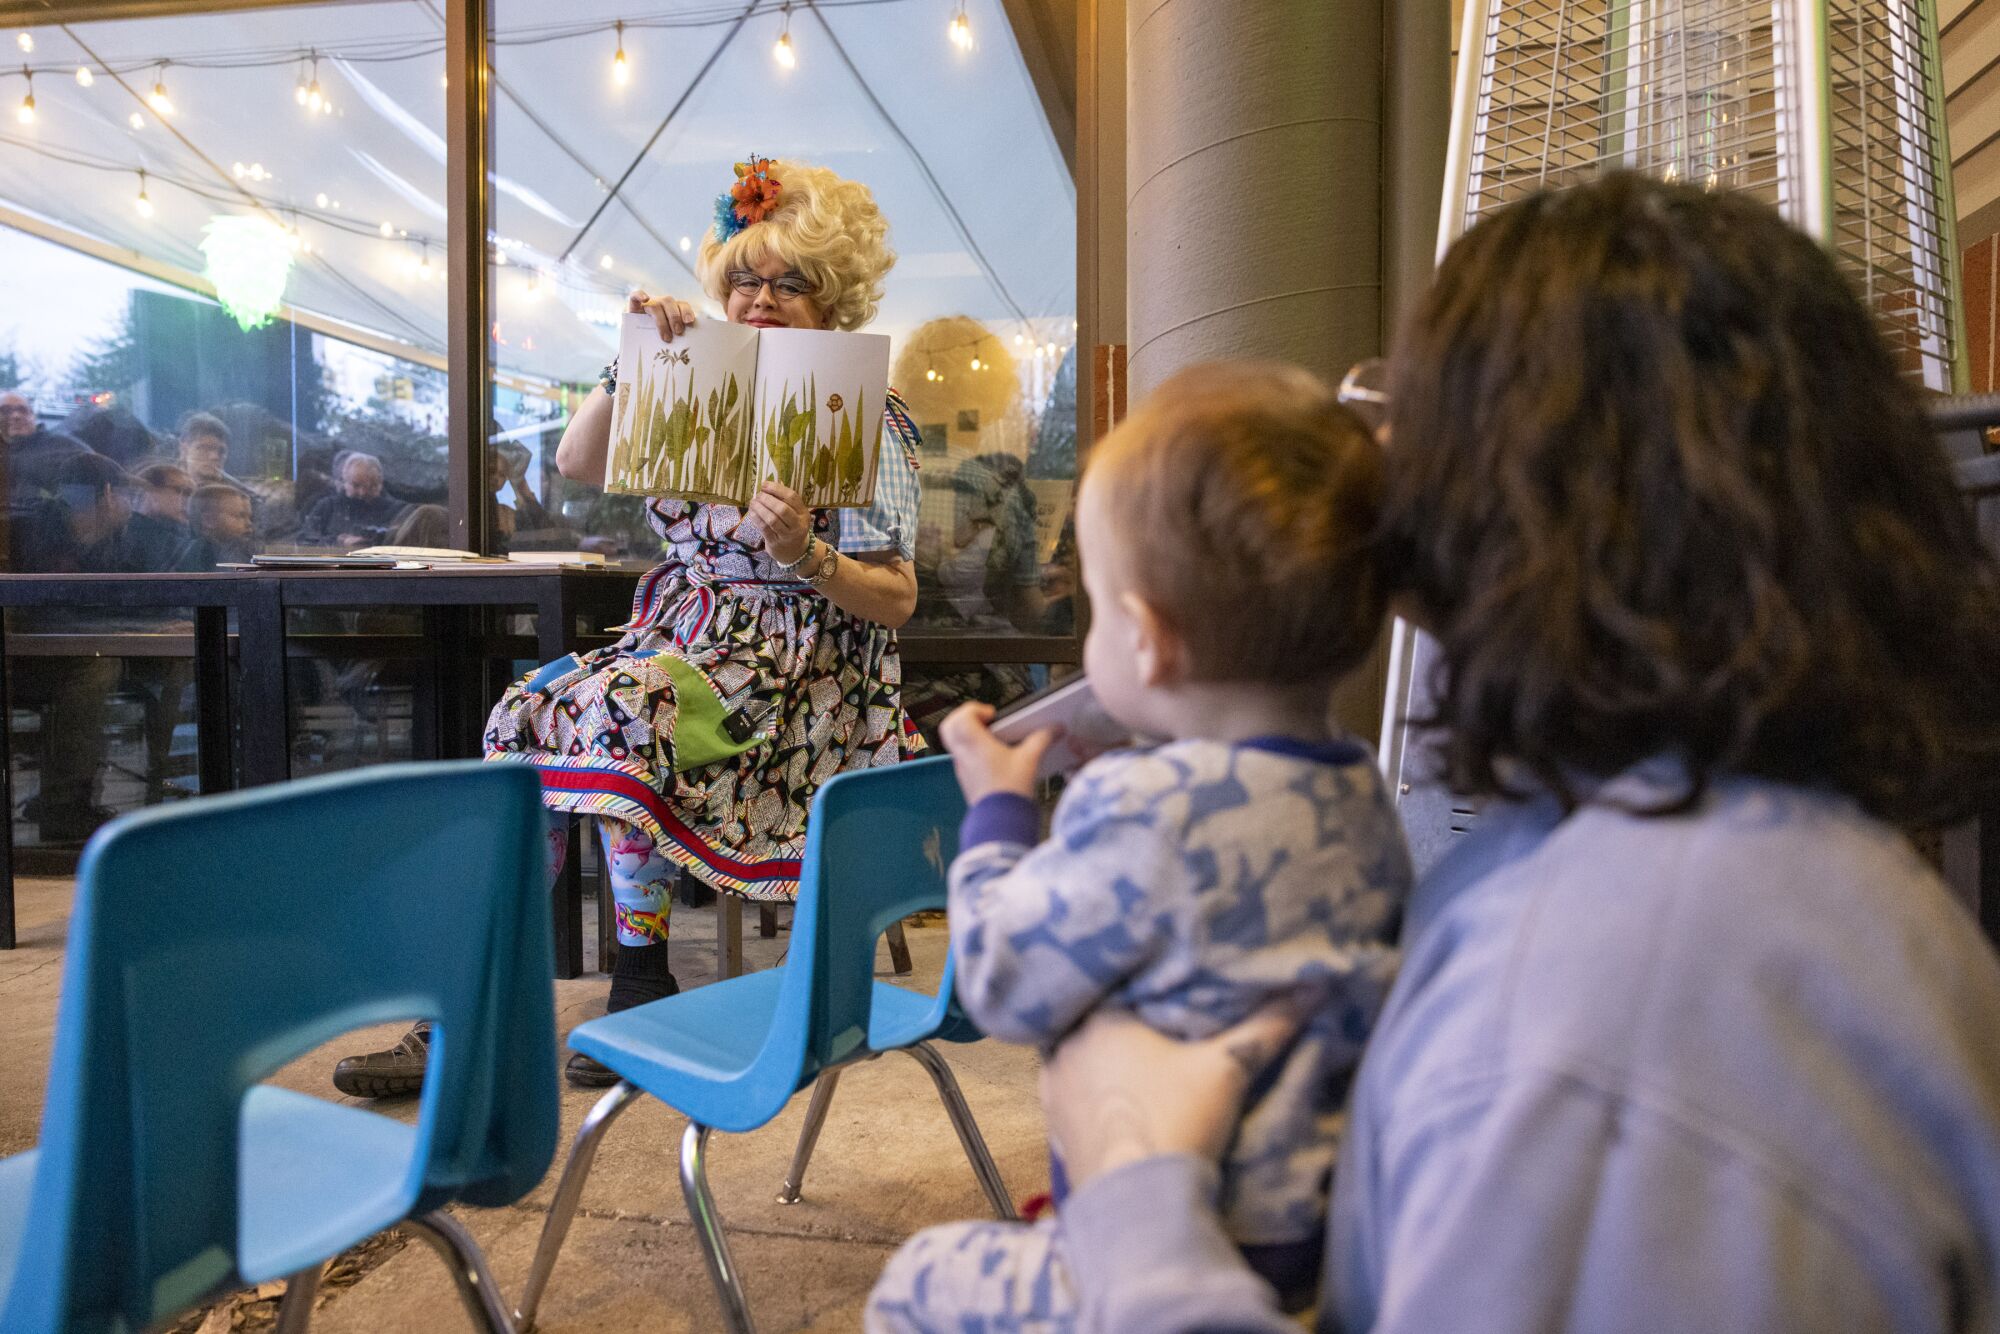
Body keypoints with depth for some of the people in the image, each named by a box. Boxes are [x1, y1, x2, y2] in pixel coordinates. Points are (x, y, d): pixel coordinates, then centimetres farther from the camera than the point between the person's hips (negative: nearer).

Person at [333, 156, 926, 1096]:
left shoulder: (866, 418, -2)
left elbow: (896, 602, -8)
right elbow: (578, 462, 14)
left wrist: (806, 554, -26)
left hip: (798, 666, -6)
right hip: (681, 634, 6)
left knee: (619, 705, -31)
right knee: (527, 708, -18)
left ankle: (641, 980, -17)